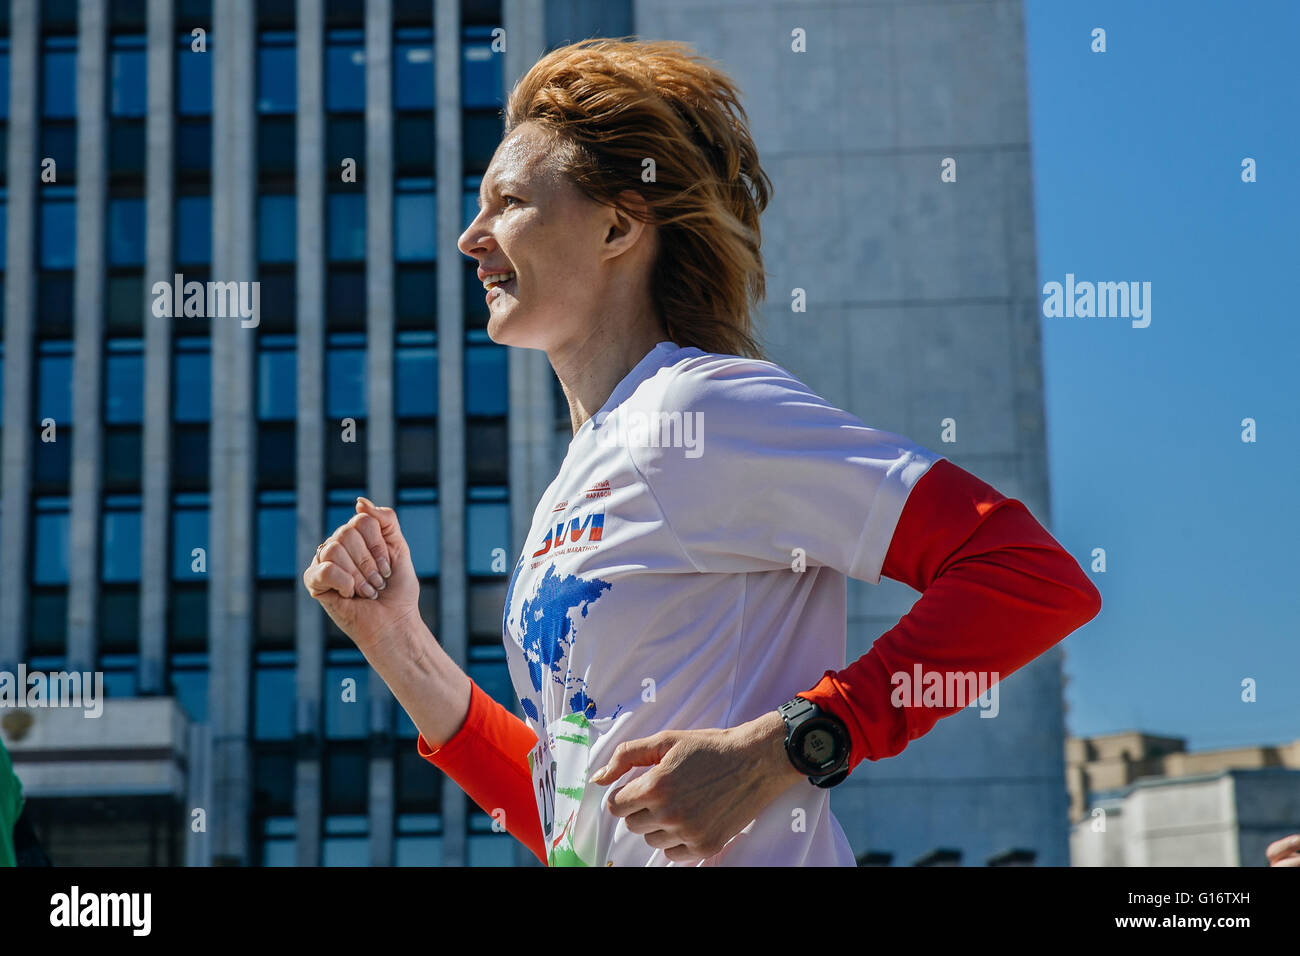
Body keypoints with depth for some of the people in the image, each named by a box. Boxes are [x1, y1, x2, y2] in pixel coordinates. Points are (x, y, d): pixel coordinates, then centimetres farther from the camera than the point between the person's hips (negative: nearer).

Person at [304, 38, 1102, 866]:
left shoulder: (703, 404, -10)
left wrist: (779, 749, -21)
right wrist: (398, 644, 6)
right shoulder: (569, 499, 14)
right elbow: (569, 821, 12)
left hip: (742, 862, -7)